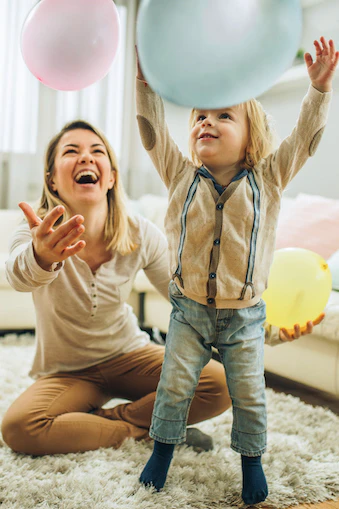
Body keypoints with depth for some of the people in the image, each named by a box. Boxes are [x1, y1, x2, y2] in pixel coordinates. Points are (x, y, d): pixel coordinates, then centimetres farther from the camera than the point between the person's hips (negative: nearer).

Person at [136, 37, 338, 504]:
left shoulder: (268, 179, -5)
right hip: (189, 311, 1)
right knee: (174, 386, 6)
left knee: (249, 394, 8)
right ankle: (162, 452, 29)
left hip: (243, 316, 0)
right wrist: (147, 72, -21)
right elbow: (152, 125, -10)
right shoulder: (181, 176, -4)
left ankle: (251, 460, 30)